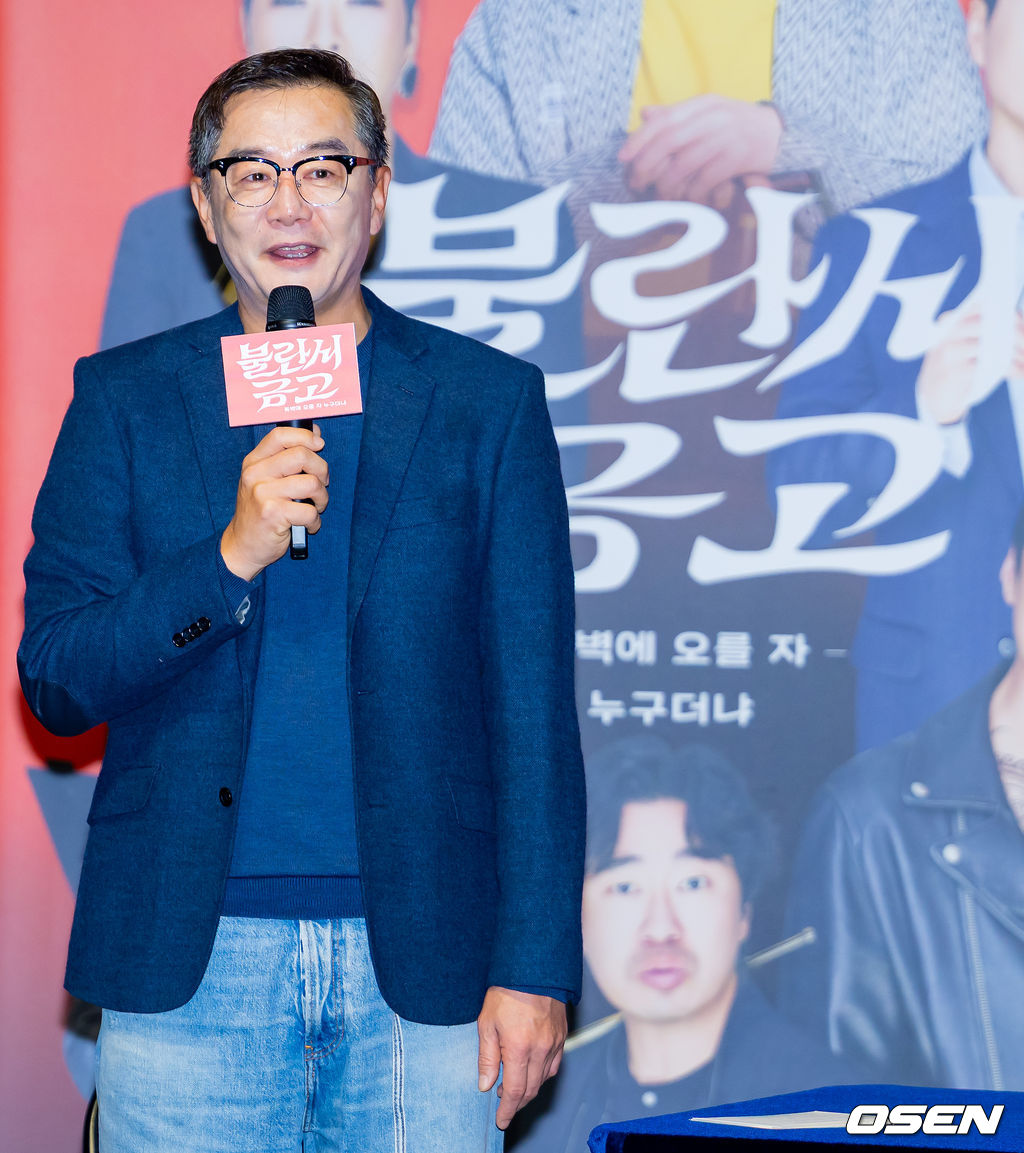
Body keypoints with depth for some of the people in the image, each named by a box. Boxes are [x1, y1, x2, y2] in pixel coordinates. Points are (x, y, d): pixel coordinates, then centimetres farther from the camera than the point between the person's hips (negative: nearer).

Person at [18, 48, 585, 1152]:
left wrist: (535, 967, -3)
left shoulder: (490, 402, 6)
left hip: (422, 961, 0)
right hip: (189, 970, 0)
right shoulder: (124, 399, 7)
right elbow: (51, 680, 1)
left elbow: (534, 708, 4)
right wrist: (231, 554, -14)